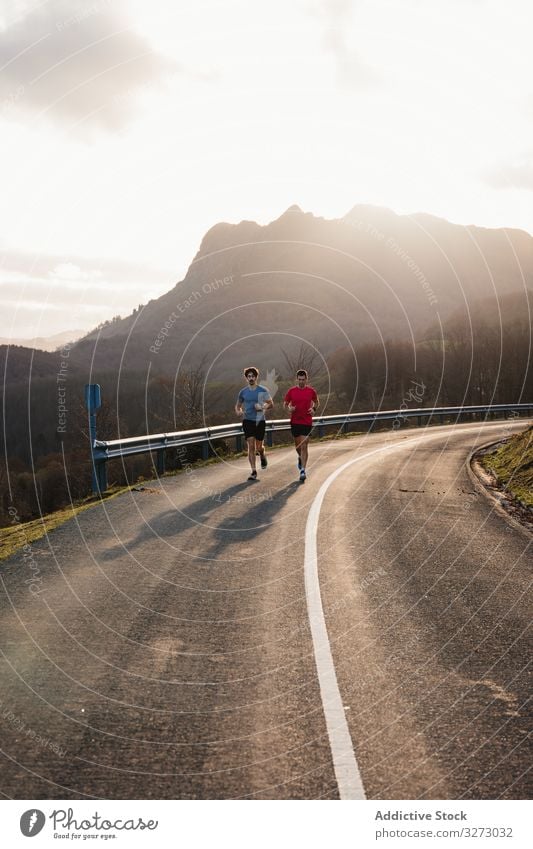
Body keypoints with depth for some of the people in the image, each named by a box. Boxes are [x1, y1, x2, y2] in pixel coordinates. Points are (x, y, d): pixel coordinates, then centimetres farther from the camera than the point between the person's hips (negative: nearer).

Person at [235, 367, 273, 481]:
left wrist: (262, 407, -16)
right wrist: (238, 411, -7)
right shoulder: (243, 392, 6)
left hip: (260, 421, -1)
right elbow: (238, 405, 16)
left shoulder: (263, 390, 0)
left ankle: (263, 456, 42)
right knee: (251, 446, -8)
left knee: (258, 447, 5)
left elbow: (271, 404, 4)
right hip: (248, 421, 1)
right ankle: (253, 472, -6)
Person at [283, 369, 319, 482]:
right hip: (295, 422, 2)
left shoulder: (311, 391, 0)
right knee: (297, 445, 13)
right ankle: (300, 458, 47)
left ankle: (303, 471, -7)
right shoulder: (292, 391, 1)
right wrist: (289, 408, -10)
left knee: (304, 447, -8)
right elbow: (285, 403, 11)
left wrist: (314, 409, -4)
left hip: (307, 422, -2)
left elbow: (316, 402, 16)